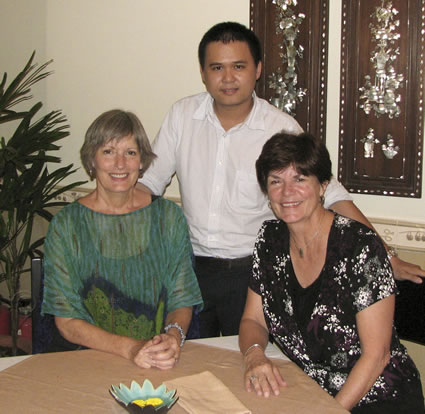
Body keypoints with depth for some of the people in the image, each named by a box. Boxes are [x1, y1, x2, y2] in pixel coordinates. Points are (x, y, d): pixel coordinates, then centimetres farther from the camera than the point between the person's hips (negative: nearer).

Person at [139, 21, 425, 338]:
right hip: (191, 266, 3)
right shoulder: (182, 116, -1)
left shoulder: (282, 129, -9)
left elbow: (329, 194, -7)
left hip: (251, 272, -2)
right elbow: (149, 181, 5)